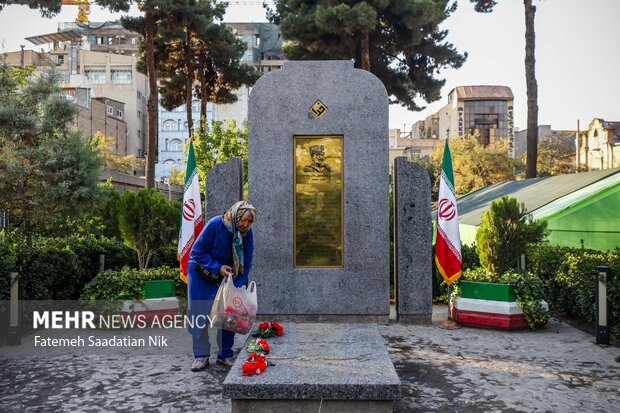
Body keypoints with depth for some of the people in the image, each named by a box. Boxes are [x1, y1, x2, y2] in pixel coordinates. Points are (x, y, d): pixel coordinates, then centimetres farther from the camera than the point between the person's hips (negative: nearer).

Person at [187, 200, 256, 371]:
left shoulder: (247, 234, -14)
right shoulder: (215, 224, -27)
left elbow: (246, 264, -9)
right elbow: (197, 252, -21)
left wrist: (237, 287, -19)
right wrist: (218, 268, -29)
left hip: (226, 275, 3)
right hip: (202, 272, -3)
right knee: (200, 315, -1)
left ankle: (225, 355, 12)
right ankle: (201, 356, 10)